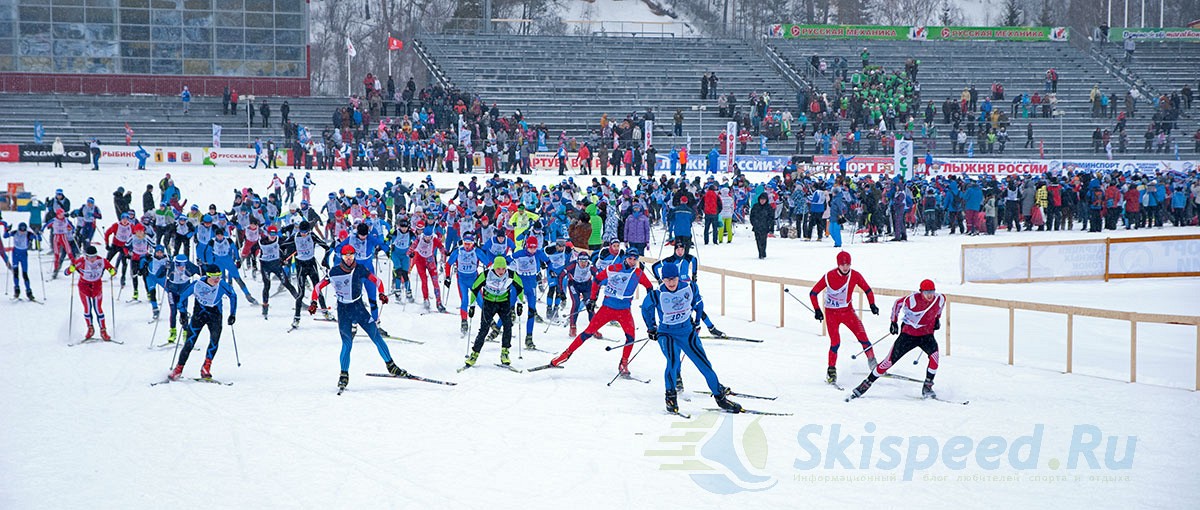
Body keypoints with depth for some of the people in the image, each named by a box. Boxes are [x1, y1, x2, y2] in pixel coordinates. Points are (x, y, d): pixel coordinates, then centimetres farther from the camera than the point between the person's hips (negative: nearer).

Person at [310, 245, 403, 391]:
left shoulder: (360, 270, -4)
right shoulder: (334, 272, -7)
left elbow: (376, 280, 6)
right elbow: (318, 287, 1)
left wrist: (381, 293, -10)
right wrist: (313, 302, -8)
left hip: (359, 308, 2)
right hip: (343, 310, -2)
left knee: (377, 337, -2)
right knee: (347, 344, -10)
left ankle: (391, 367, 7)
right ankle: (344, 375, 4)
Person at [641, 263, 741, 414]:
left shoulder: (689, 288, -9)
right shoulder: (657, 294, -15)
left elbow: (698, 303, 13)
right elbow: (646, 308, 5)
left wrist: (696, 322, 18)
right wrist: (651, 328, 12)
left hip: (687, 332, 3)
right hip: (666, 333, -3)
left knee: (704, 363, 0)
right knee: (673, 361, -27)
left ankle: (720, 397, 12)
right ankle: (671, 396, -8)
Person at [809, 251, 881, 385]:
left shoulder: (855, 276, -8)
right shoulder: (829, 276, -17)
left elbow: (867, 290, 7)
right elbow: (813, 293, -10)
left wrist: (872, 305, -5)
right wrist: (817, 310, -16)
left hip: (847, 311, 2)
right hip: (831, 312, -2)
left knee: (862, 335, -14)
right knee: (835, 342, -13)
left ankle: (872, 362, -1)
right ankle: (831, 370, 2)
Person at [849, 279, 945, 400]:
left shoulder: (940, 299, -13)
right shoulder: (912, 300, -23)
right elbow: (898, 304, -3)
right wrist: (894, 322, 1)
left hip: (926, 335, 2)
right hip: (908, 334, -2)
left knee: (934, 355, -28)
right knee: (889, 361, -4)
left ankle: (927, 387, -13)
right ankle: (866, 383, 11)